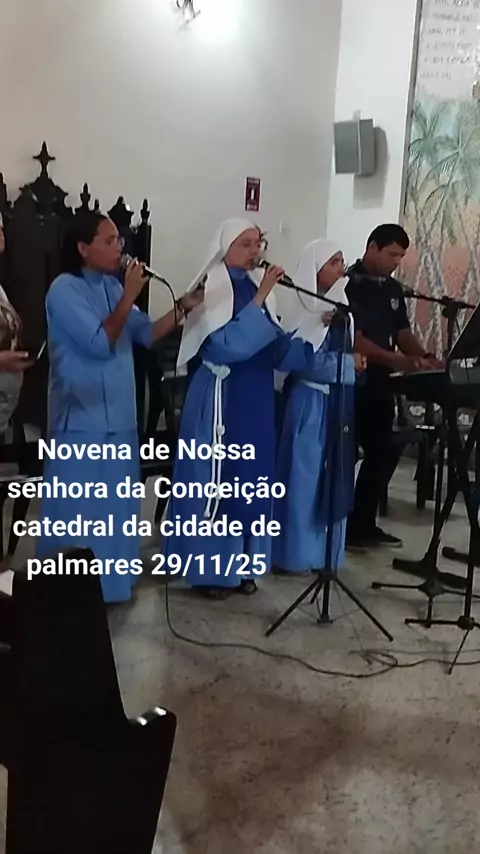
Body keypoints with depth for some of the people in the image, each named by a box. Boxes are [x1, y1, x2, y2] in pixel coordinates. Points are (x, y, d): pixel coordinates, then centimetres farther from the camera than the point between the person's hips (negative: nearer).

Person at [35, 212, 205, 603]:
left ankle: (109, 577, 28)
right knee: (79, 508, 0)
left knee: (115, 504, 15)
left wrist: (183, 308, -3)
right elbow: (100, 344, -19)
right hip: (82, 419, -8)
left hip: (118, 416, 8)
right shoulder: (65, 289, -12)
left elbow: (147, 333, 9)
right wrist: (129, 297, -18)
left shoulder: (112, 286, 10)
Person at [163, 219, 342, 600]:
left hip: (256, 397, 7)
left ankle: (239, 563, 23)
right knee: (214, 478, 0)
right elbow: (226, 344, -22)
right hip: (221, 397, -7)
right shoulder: (211, 289, -9)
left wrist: (318, 349, -7)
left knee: (252, 477, 10)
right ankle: (207, 567, 12)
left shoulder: (257, 287, 10)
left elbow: (277, 344, 7)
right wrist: (260, 299, -23)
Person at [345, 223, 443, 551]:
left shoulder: (393, 289, 13)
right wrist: (397, 361, -28)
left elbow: (403, 333, 14)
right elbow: (352, 339, -19)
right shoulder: (349, 284, -11)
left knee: (382, 454, 11)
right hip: (350, 382, -8)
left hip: (379, 382, 8)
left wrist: (424, 357, -6)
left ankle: (364, 524, 21)